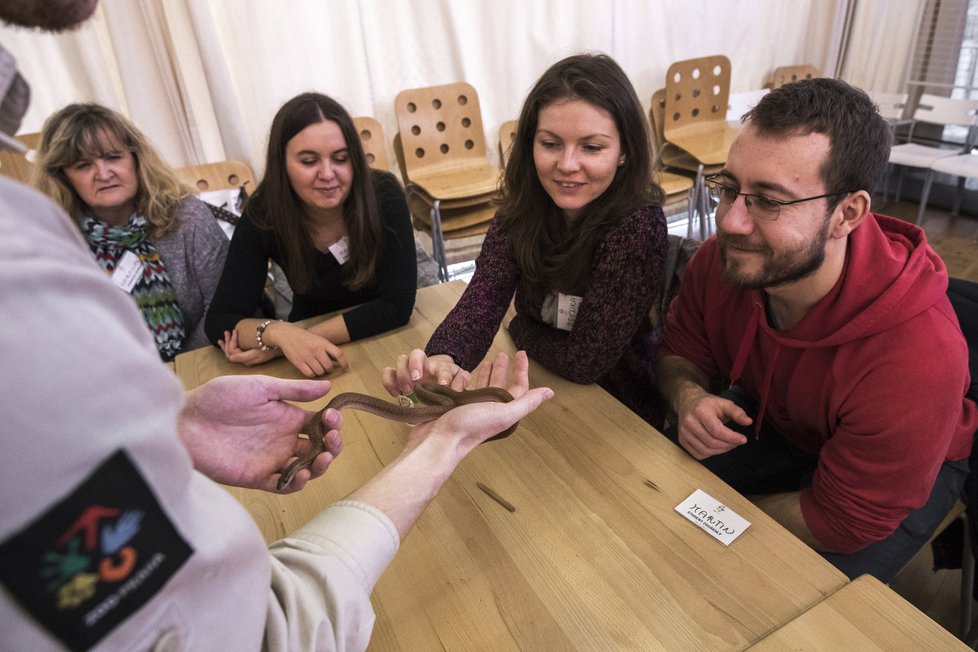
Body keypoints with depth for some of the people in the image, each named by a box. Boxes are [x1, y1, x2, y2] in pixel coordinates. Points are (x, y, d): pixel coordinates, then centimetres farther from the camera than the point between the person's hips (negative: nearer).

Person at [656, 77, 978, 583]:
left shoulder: (915, 355, -38)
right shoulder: (721, 259, -24)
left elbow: (841, 524, -27)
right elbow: (680, 350, -6)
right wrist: (689, 396, -29)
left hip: (898, 471, -3)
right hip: (771, 420, 4)